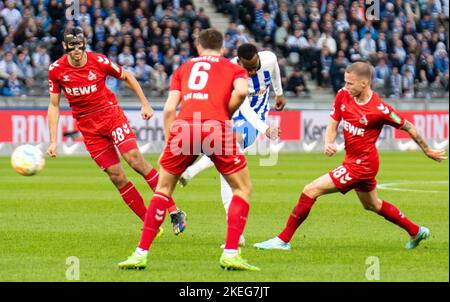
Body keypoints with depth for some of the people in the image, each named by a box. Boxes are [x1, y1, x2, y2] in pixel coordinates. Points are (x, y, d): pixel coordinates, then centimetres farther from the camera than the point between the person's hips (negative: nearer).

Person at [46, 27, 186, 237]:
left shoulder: (99, 62, -11)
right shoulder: (56, 70, -7)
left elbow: (127, 77, 7)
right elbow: (54, 105, 2)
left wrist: (145, 103, 6)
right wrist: (53, 141, -2)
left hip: (111, 114, -2)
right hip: (88, 127, 2)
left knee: (135, 160, -19)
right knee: (116, 176, -4)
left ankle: (174, 211, -14)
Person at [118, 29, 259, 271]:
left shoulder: (184, 68, 27)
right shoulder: (234, 68, 22)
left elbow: (169, 109, 15)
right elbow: (241, 90, -2)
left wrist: (168, 145, 19)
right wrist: (226, 114, 13)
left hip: (183, 125, 2)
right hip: (216, 127, -2)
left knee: (163, 188, 19)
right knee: (243, 189, 15)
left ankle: (141, 253, 13)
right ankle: (230, 253, 2)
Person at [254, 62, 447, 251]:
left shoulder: (379, 110, -23)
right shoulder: (343, 96, -5)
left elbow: (408, 127, -10)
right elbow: (333, 124, 3)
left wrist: (428, 151, 3)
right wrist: (328, 144, -19)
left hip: (361, 164, -8)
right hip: (353, 160, 8)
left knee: (310, 191, -13)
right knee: (372, 205, 27)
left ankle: (283, 240, -7)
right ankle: (416, 232, 43)